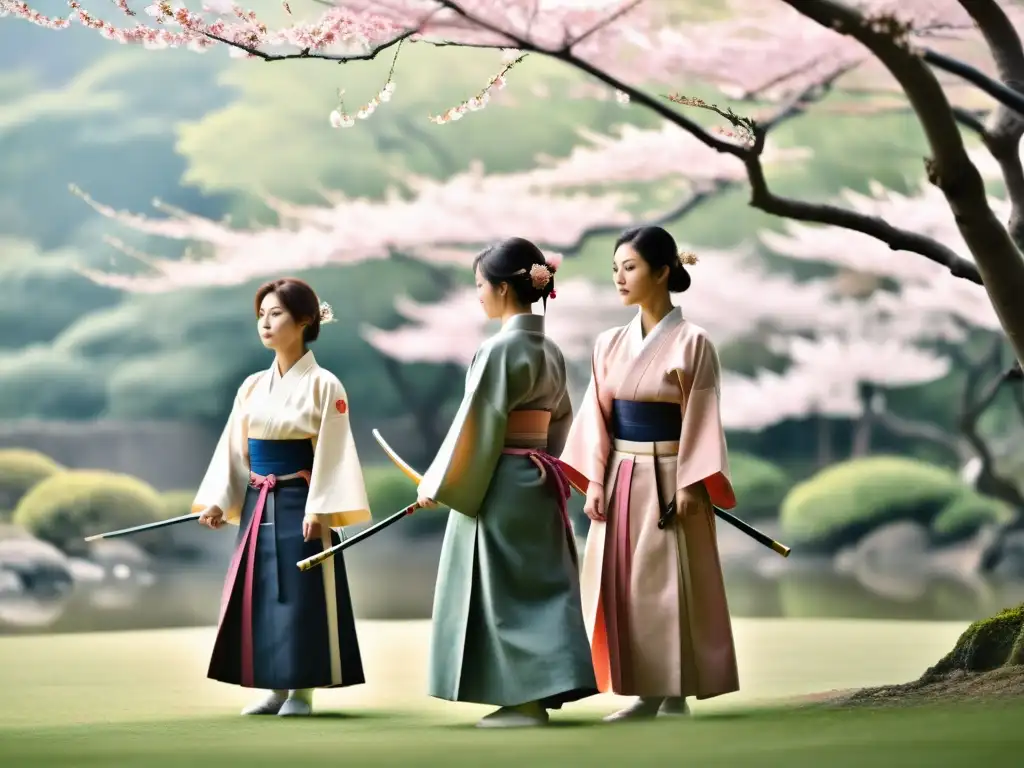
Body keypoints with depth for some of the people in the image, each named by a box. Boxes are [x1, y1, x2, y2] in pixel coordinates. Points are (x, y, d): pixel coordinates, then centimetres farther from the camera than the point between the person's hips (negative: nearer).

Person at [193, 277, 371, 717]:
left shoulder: (323, 385, -8)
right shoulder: (252, 387, 9)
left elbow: (332, 452, -12)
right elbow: (234, 449, 11)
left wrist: (320, 511, -18)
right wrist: (218, 500, 2)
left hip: (299, 504, -6)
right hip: (257, 505, 6)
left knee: (299, 595, -4)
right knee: (259, 595, 6)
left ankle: (302, 691, 5)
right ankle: (275, 690, 15)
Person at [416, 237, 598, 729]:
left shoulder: (501, 348, -15)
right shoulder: (548, 349, 10)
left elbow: (474, 424, -15)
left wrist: (438, 483, -6)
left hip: (497, 484, -8)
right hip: (537, 480, 9)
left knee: (505, 591, -3)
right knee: (537, 586, 9)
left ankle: (525, 700, -3)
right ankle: (539, 691, 12)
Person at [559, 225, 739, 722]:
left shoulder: (692, 342, -8)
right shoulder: (611, 344, 8)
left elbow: (700, 421, -10)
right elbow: (597, 418, 7)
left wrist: (691, 487, -15)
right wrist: (595, 483, 0)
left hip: (667, 480, -6)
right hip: (620, 480, 6)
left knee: (669, 587, -2)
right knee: (622, 586, 6)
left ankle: (676, 698, 6)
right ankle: (646, 694, 14)